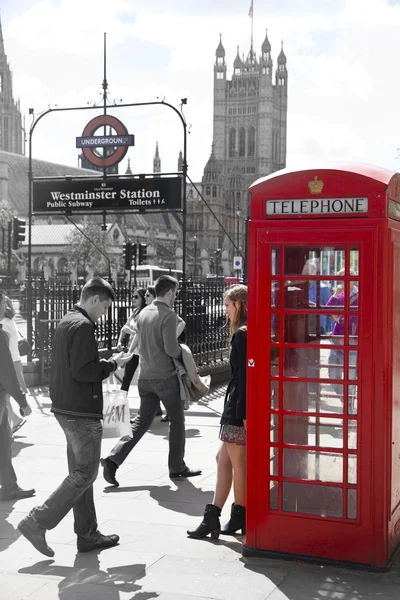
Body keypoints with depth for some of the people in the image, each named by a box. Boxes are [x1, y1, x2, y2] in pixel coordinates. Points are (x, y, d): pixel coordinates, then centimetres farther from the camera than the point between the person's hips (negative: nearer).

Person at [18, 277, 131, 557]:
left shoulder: (67, 322, 15)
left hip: (66, 408, 11)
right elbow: (83, 371, -24)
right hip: (82, 411, -11)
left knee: (80, 471, 14)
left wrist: (108, 361, 13)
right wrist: (113, 363, -10)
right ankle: (38, 522, -4)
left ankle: (88, 534, 21)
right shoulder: (83, 326, -16)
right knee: (85, 473, -3)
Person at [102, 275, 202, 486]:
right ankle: (177, 467, 18)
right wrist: (180, 352, 0)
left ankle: (113, 458, 0)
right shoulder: (169, 315, -15)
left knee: (142, 421, 13)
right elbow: (171, 348, -21)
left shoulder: (143, 313, 8)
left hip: (145, 376, 7)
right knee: (177, 421, 10)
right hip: (165, 376, -7)